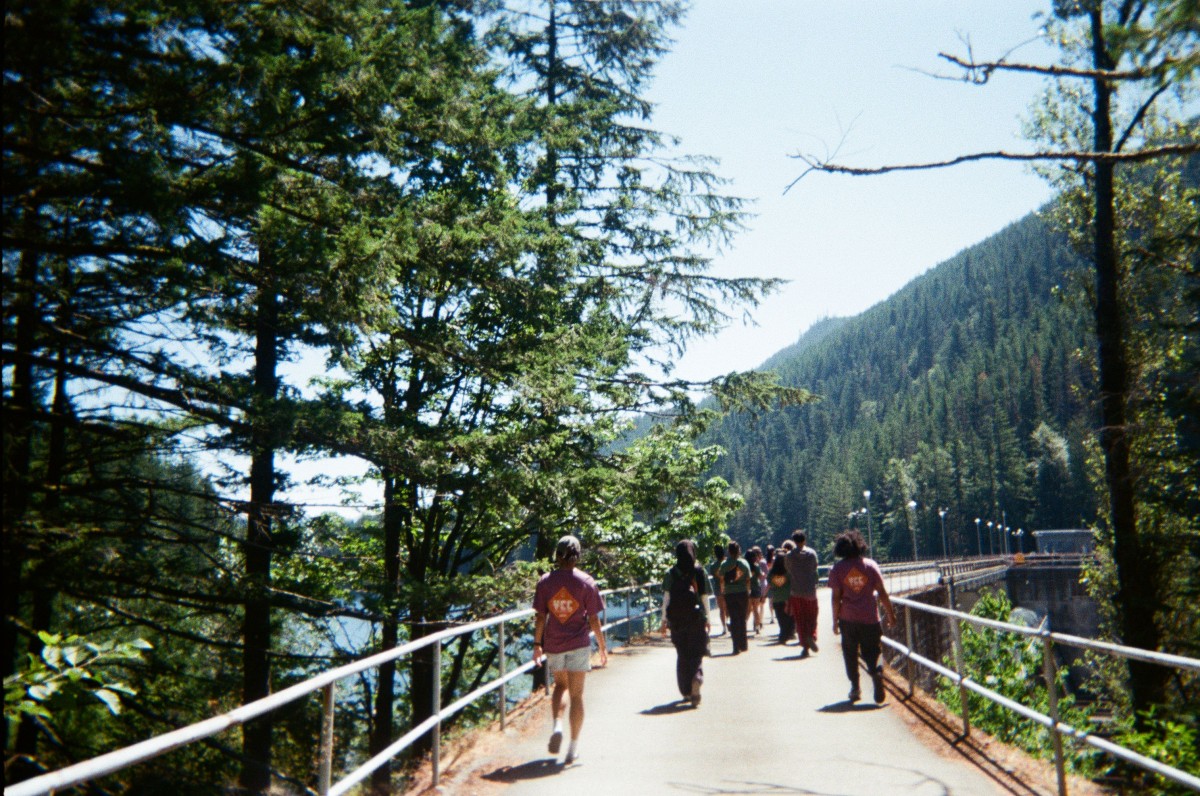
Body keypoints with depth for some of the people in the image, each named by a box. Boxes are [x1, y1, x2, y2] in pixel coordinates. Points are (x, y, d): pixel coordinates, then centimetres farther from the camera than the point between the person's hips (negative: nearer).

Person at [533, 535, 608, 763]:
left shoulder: (545, 581, -3)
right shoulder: (586, 582, -6)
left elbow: (540, 617, -2)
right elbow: (593, 619, -5)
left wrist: (537, 644, 8)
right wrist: (603, 646, 5)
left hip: (553, 644, 2)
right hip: (578, 644, -2)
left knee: (560, 685, 24)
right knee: (576, 694, 6)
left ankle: (557, 725, 2)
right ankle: (573, 748, 9)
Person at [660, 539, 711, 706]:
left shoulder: (671, 573, -2)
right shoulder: (700, 572, -3)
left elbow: (666, 598, -3)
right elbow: (705, 597, -1)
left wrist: (664, 619, 3)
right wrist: (707, 618, 7)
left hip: (677, 620, 1)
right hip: (697, 619, -1)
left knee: (682, 655, 15)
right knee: (696, 654, 5)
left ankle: (686, 691, 21)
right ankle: (696, 681, -22)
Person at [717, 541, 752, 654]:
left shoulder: (724, 564, -2)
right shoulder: (744, 563, -1)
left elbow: (721, 580, -1)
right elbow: (748, 580, 1)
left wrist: (722, 593, 9)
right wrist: (748, 593, 11)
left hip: (729, 594, -1)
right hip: (743, 593, 1)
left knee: (734, 619, 2)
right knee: (742, 619, 13)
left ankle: (736, 646, -5)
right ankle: (743, 645, 17)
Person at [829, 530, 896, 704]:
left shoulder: (837, 569, -4)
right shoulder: (871, 565, -1)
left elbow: (836, 597, -6)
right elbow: (882, 592, -2)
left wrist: (835, 620, 1)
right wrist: (890, 614, 6)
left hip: (848, 618, -1)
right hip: (870, 617, 1)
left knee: (850, 653, 13)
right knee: (871, 651, 10)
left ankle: (855, 687, 14)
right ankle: (876, 672, -18)